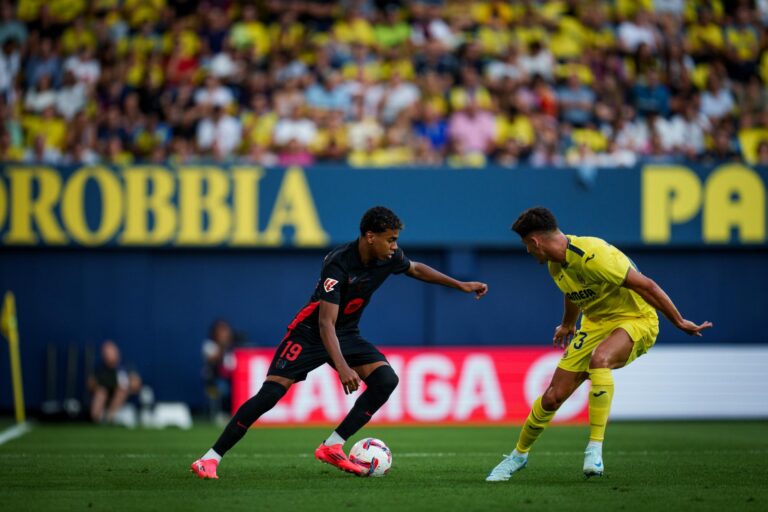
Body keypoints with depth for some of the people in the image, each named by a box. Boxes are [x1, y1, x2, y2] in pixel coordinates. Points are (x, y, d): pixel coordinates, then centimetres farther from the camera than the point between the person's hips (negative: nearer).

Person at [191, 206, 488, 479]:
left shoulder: (388, 258, -10)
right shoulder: (338, 264, -30)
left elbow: (416, 269, 16)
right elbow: (326, 323, -35)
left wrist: (460, 285, 17)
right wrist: (342, 368, -46)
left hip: (347, 335, 7)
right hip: (309, 333, -6)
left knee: (386, 380, -16)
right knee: (270, 394, -19)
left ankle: (332, 447, -11)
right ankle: (211, 459, -12)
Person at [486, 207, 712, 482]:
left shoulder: (592, 256, -29)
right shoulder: (555, 265, 0)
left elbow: (647, 286, -25)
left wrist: (680, 322, -21)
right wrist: (567, 325, 42)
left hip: (636, 320, -8)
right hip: (595, 323, 8)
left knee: (599, 359, -40)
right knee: (553, 396, 1)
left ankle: (595, 449, -36)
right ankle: (519, 455, 24)